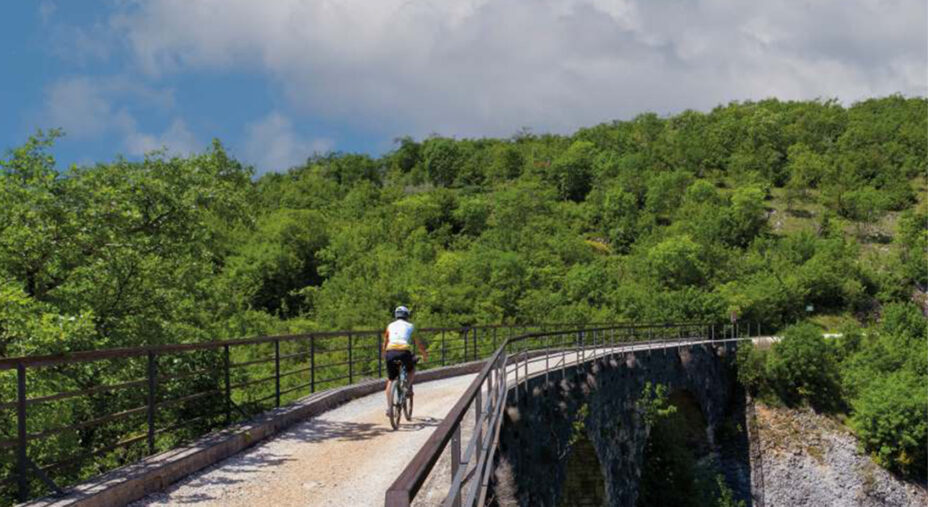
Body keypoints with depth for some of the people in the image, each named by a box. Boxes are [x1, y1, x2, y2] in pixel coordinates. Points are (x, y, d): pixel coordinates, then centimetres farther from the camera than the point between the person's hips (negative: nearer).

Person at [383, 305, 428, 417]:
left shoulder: (390, 326, 21)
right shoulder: (410, 326, 17)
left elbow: (385, 344, 27)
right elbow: (418, 343, 21)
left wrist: (384, 356, 44)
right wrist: (425, 355, 36)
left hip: (390, 352, 1)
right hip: (404, 352, -1)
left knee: (390, 380, 13)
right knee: (411, 369, 31)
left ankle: (389, 407, 2)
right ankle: (409, 386, 6)